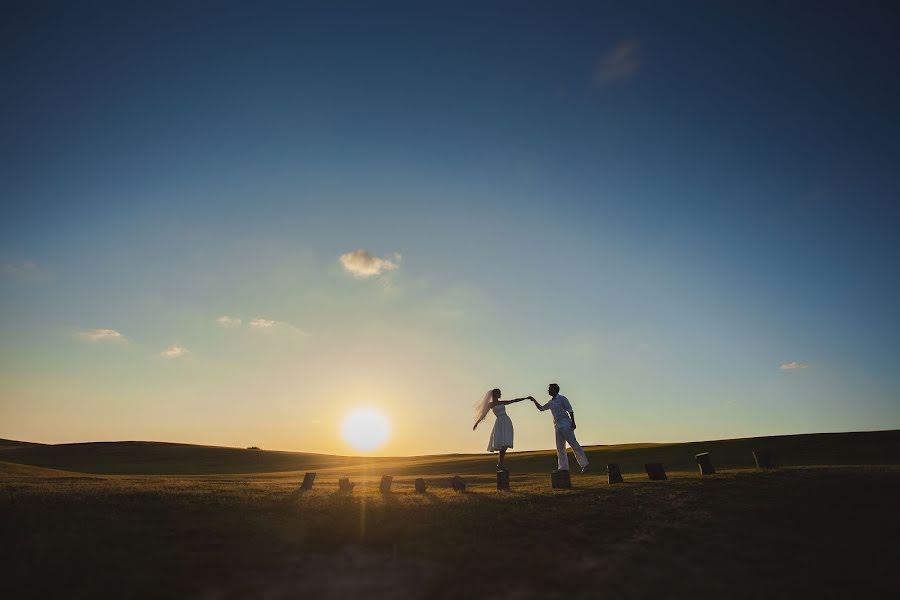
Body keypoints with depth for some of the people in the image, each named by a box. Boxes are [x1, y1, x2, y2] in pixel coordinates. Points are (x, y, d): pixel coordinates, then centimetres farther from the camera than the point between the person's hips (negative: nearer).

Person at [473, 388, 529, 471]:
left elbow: (514, 401, 20)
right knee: (503, 444, -17)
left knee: (505, 445, 0)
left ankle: (500, 464, 6)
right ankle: (500, 464, -11)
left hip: (507, 423, 6)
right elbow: (483, 414, 7)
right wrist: (476, 423, 5)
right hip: (500, 423, -6)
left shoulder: (502, 402, 20)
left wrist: (526, 398, 16)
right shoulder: (490, 404, 6)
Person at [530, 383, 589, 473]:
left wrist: (573, 423, -17)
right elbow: (541, 408, 28)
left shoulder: (562, 398, -3)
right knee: (560, 447, 3)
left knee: (573, 444, -9)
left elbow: (570, 410, -8)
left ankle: (584, 464, -6)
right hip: (557, 426, 8)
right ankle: (563, 467, 4)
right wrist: (534, 400, 17)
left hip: (565, 425, -7)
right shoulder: (551, 403, 18)